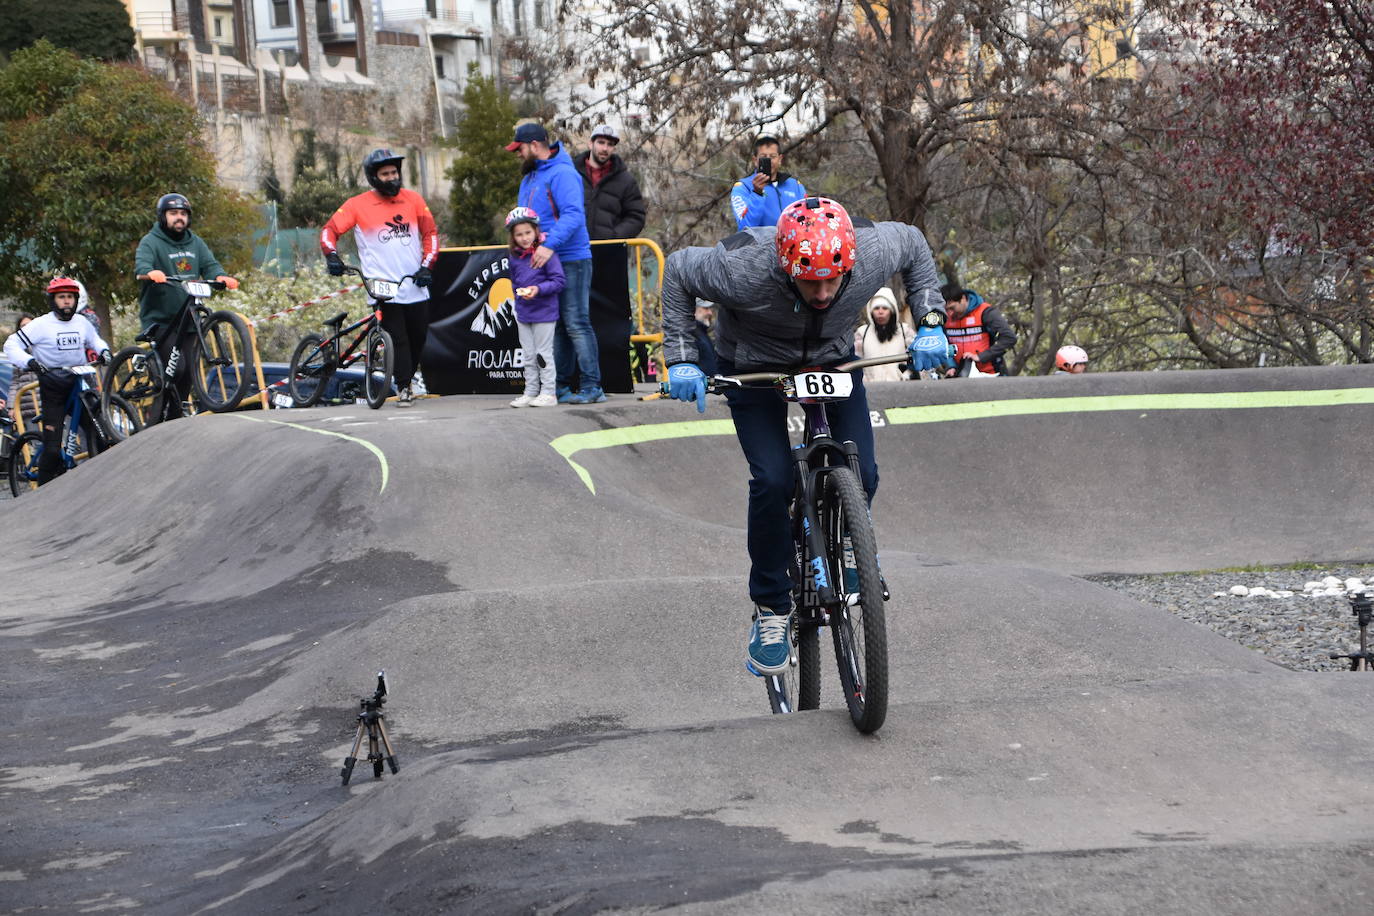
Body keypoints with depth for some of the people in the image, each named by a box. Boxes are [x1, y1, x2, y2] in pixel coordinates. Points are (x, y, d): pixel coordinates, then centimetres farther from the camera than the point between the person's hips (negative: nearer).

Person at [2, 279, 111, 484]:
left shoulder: (82, 323, 7)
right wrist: (29, 361, -24)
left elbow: (95, 340, 28)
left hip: (80, 386, 4)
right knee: (53, 449, -8)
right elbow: (11, 346, -8)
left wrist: (104, 351, 7)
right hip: (52, 390, -4)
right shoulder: (41, 325, -6)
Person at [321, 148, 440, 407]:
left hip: (416, 286, 3)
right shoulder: (358, 204, -1)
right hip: (383, 288, -3)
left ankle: (407, 378, 29)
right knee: (397, 339, -7)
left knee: (418, 337, 8)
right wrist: (332, 255, -17)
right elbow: (330, 230, 1)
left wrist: (426, 266, -2)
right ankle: (403, 387, 5)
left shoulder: (413, 200, 7)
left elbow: (431, 233, 10)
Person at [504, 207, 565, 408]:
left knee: (543, 353, -1)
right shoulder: (515, 258, 6)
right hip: (523, 314, 6)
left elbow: (558, 281, -14)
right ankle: (530, 392, 18)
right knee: (528, 355, 11)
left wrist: (538, 289, -25)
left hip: (544, 313, -6)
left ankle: (548, 393, 5)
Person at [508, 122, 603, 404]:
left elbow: (573, 215, -25)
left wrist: (550, 244, -34)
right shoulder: (530, 178, 18)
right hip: (539, 263, 10)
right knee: (555, 327, 12)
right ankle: (559, 386, 16)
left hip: (570, 261, -10)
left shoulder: (562, 174, -13)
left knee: (576, 325, -10)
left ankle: (591, 388, -9)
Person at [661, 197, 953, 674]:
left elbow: (913, 243, -6)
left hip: (834, 360, 3)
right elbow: (677, 271, -18)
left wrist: (930, 324, -11)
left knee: (860, 476, -12)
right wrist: (682, 359, -21)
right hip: (754, 365, -3)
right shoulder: (745, 270, -38)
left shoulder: (875, 254, -31)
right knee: (772, 481, -20)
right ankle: (771, 608, -2)